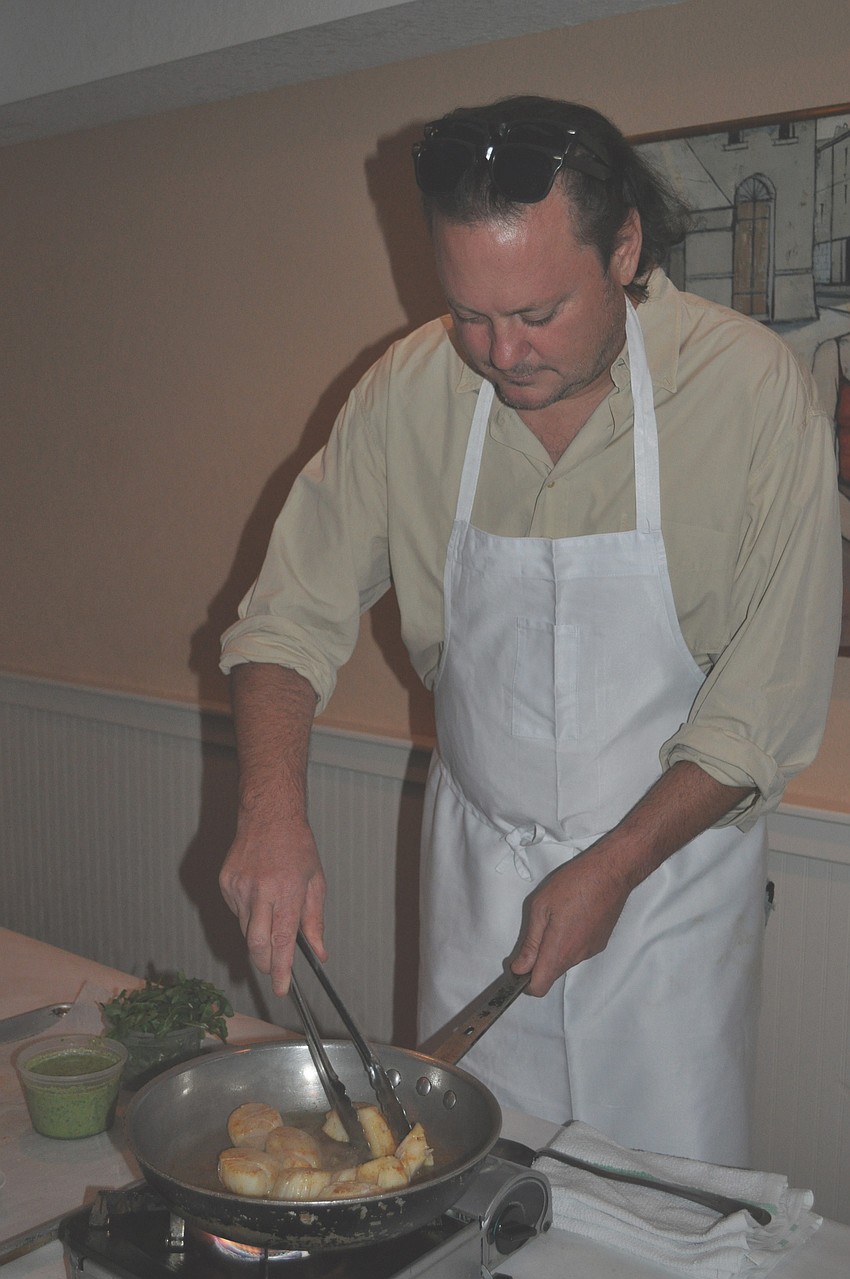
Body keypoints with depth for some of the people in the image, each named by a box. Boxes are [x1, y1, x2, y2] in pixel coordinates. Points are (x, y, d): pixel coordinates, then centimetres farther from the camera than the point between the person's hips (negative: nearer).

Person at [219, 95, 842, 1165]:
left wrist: (612, 868, -16)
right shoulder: (408, 391, -11)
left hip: (669, 856, -2)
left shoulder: (755, 391, -18)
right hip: (477, 863, 2)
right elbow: (291, 616, -5)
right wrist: (272, 809, -21)